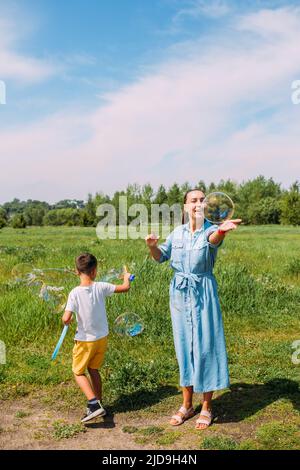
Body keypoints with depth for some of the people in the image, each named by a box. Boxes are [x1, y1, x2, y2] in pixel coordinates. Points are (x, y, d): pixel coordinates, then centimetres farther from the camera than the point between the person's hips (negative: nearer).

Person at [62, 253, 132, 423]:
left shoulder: (75, 293, -19)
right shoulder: (101, 287, -12)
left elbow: (66, 319, -23)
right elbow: (125, 288, -4)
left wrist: (67, 321, 1)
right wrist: (127, 278, 18)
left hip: (85, 340, -4)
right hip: (102, 338, 4)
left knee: (78, 372, 13)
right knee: (93, 369, 22)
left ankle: (94, 404, -3)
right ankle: (99, 405, 27)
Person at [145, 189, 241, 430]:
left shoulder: (211, 230, -10)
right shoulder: (178, 232, 4)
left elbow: (213, 239, -36)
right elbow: (161, 256, 13)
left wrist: (221, 231, -60)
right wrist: (152, 245, -10)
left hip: (203, 293, -4)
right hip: (180, 293, 4)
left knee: (205, 346, 2)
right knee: (183, 347, 12)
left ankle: (207, 408, 20)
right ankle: (187, 405, 28)